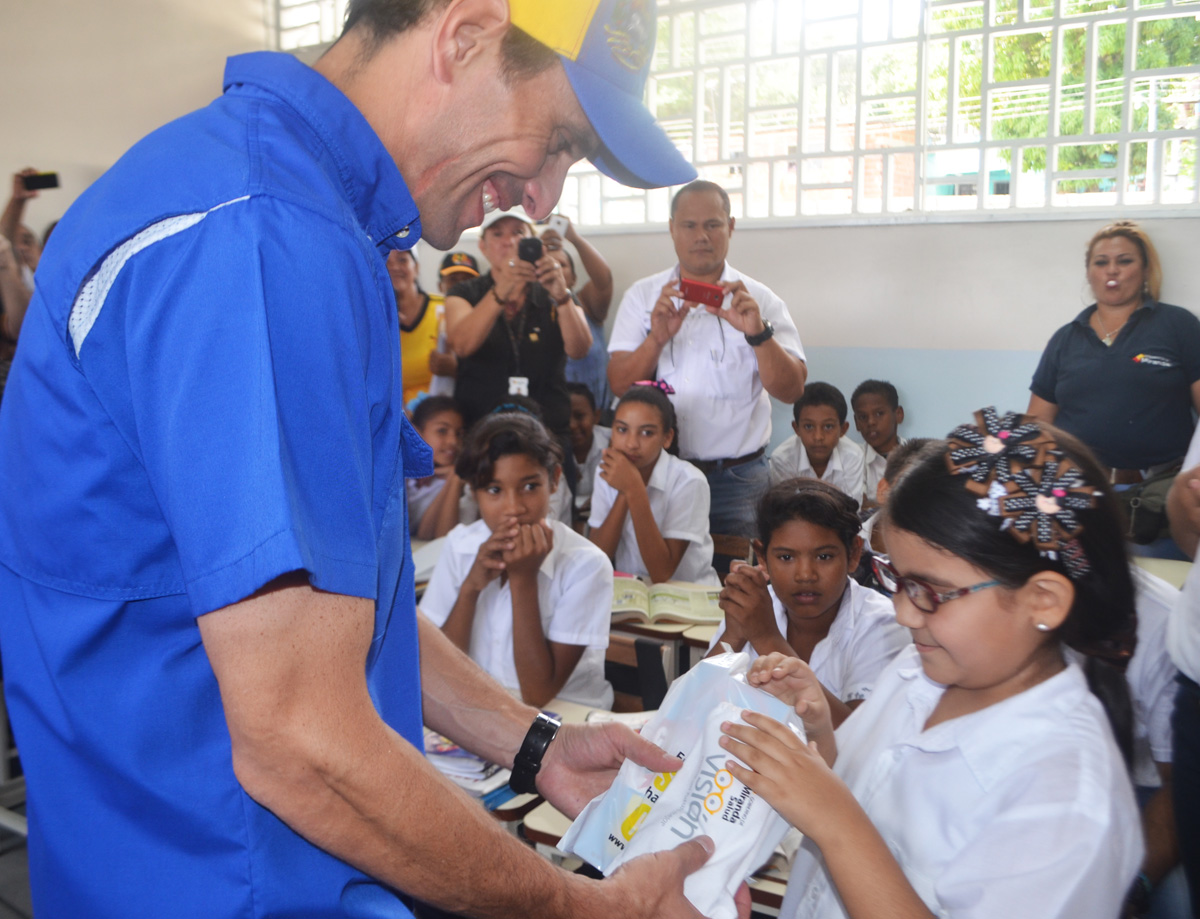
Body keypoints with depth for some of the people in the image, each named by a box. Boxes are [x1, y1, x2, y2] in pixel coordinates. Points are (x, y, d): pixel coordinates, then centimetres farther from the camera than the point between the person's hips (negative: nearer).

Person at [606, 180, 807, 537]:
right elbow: (619, 384, -3)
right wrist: (657, 339, -20)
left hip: (734, 478, -1)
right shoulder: (642, 296, 5)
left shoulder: (759, 300, 1)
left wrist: (758, 333, -24)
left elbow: (791, 390, -8)